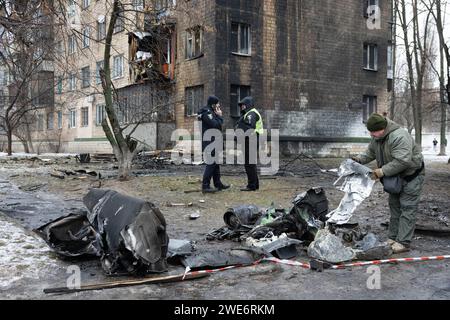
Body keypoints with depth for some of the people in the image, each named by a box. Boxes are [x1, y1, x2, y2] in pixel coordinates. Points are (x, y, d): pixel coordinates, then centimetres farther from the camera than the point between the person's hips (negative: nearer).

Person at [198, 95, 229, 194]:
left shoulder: (210, 112, 17)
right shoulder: (206, 113, -16)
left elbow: (218, 126, 17)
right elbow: (216, 125, -24)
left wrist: (218, 116, 4)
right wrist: (219, 116, -9)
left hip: (213, 143, 11)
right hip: (209, 143, -11)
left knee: (216, 163, 16)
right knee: (211, 164, -10)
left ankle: (218, 184, 24)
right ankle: (205, 186, -7)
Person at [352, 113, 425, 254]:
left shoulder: (399, 137, -32)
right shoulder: (377, 137, -3)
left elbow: (402, 161, -37)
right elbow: (370, 152, 10)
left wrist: (383, 171, -34)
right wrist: (359, 159, -7)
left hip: (411, 175, -9)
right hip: (396, 176, 9)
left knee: (407, 208, -9)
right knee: (394, 206, 13)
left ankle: (403, 242, -8)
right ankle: (393, 238, 22)